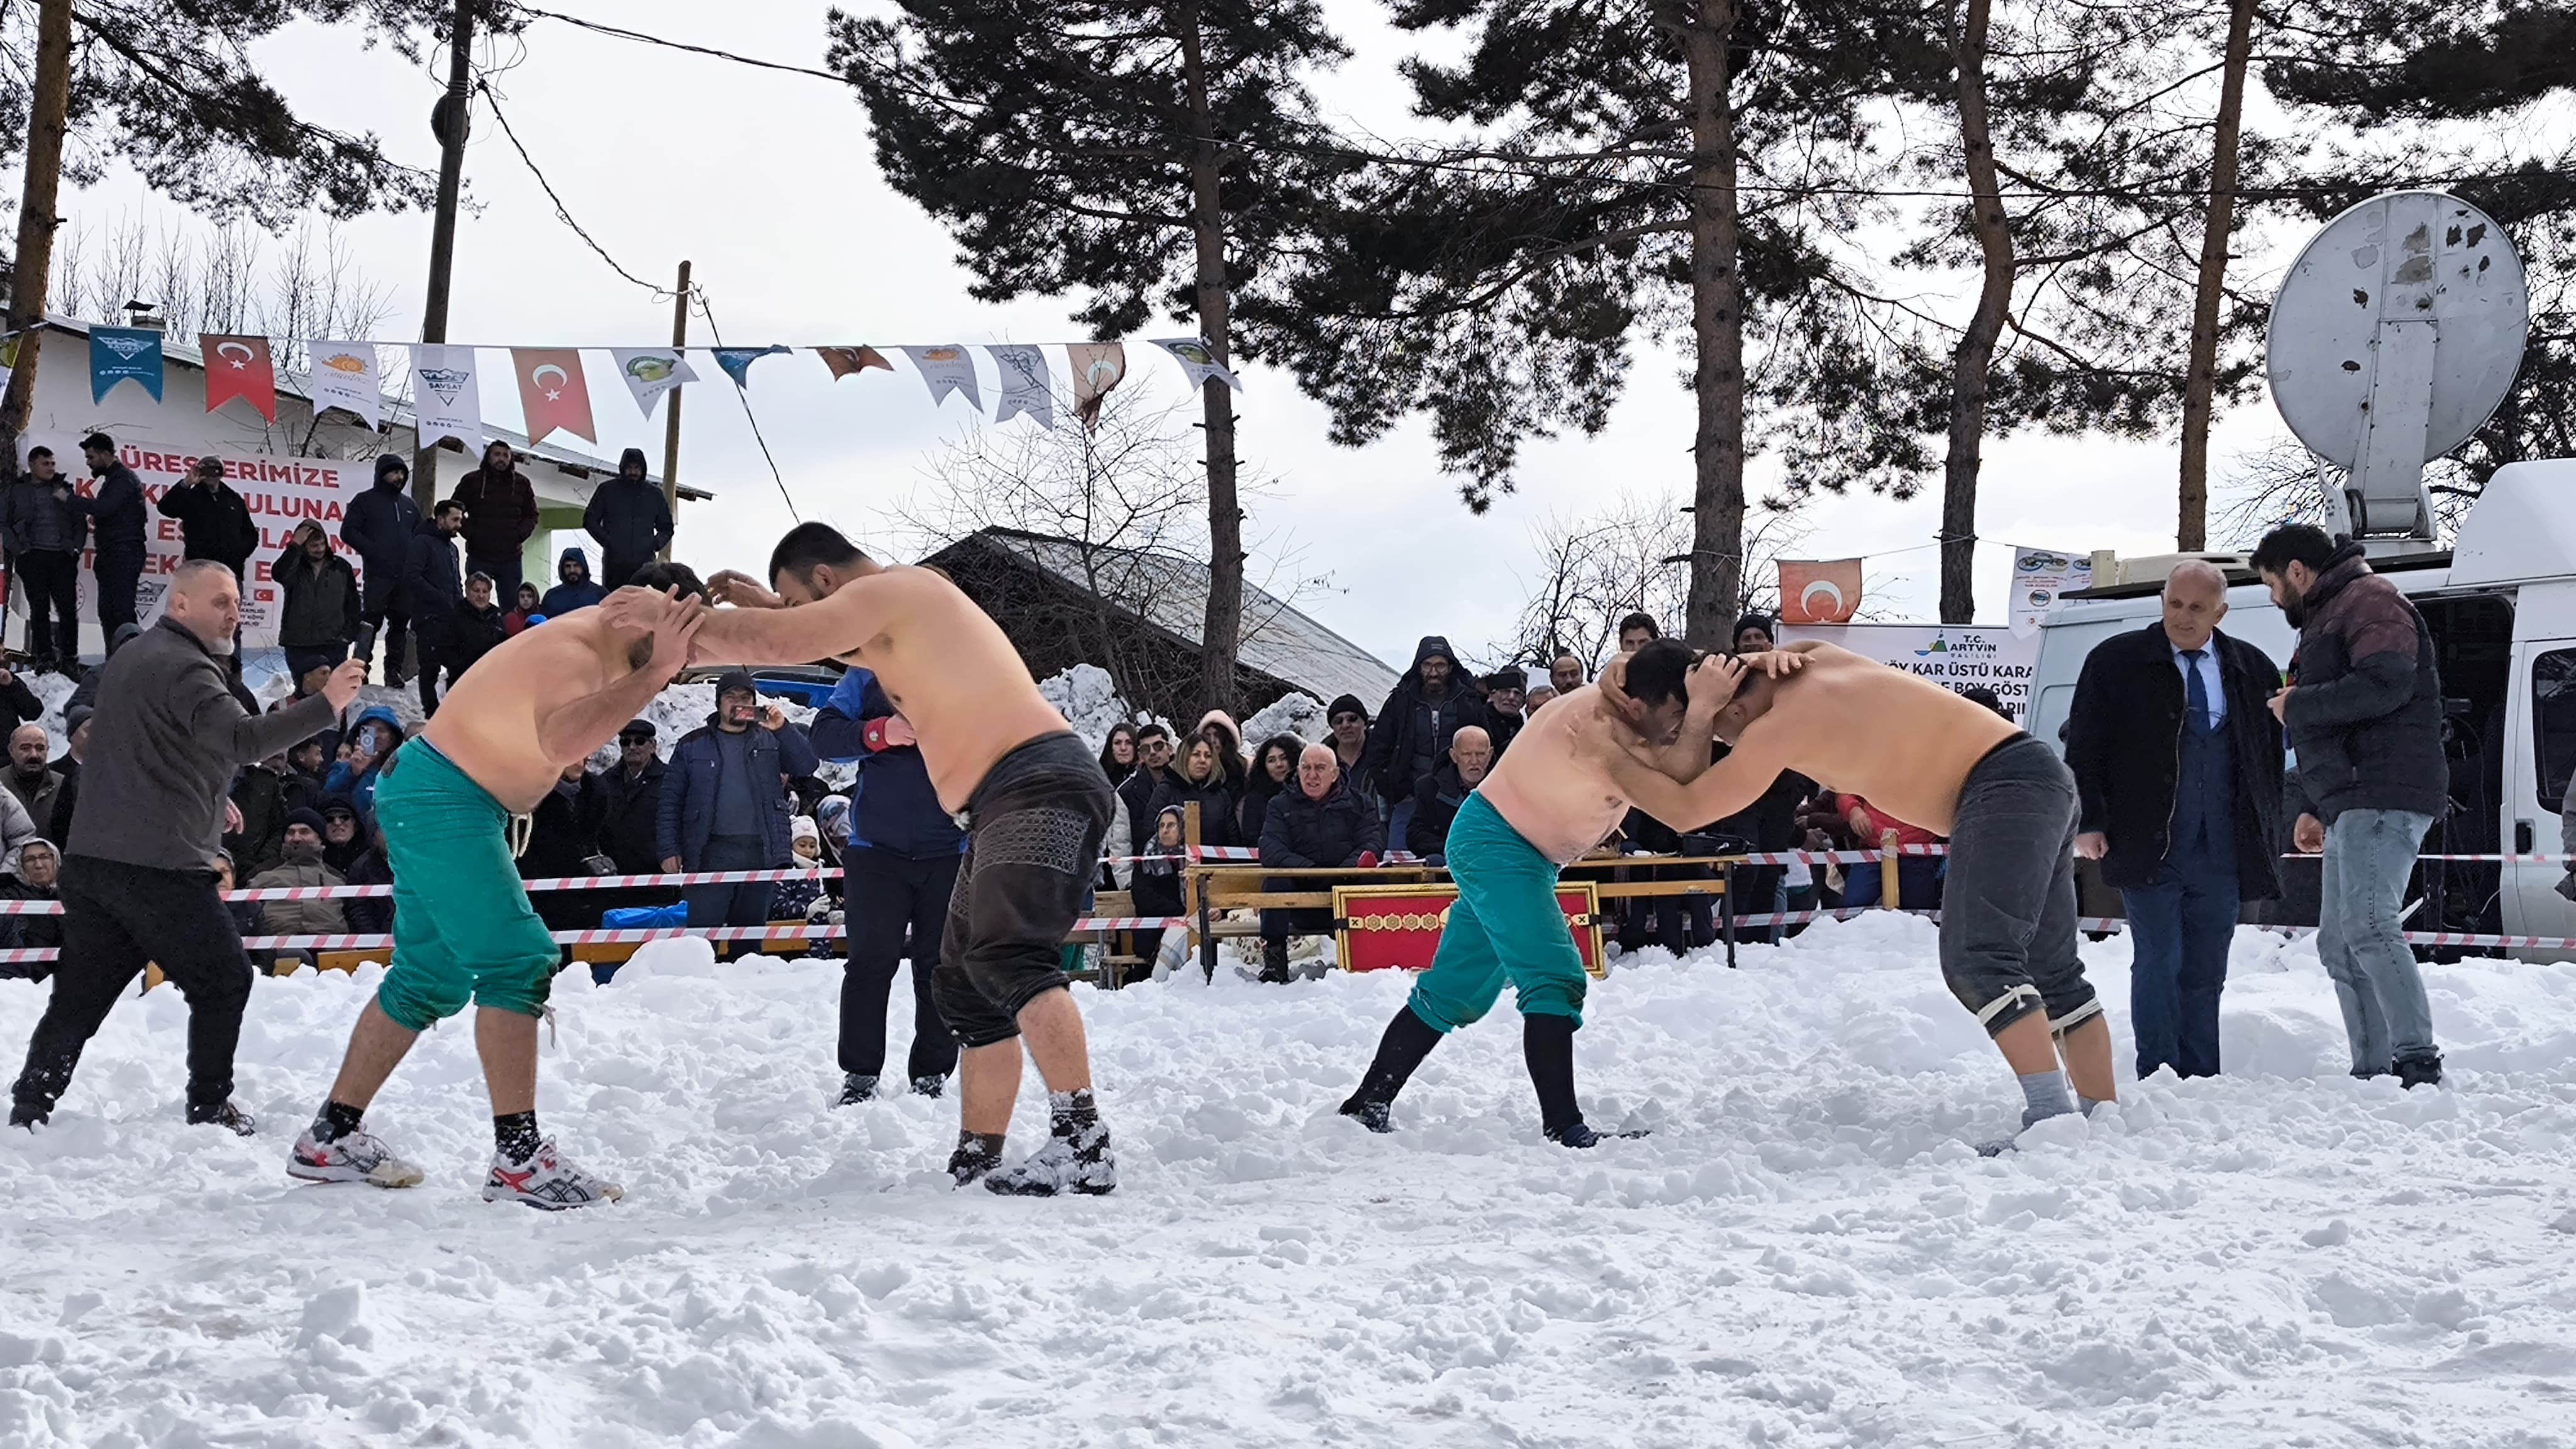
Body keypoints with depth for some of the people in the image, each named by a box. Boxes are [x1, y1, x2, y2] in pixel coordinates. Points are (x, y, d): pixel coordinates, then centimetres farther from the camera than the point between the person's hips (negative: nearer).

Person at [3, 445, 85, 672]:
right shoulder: (16, 491, 9)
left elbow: (80, 521, 13)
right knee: (39, 608, -1)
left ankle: (70, 657, 0)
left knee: (68, 608, -4)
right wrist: (18, 549, -5)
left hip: (63, 557, 1)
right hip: (33, 557, -1)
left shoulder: (63, 489, 14)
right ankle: (44, 657, 2)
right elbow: (3, 524, 5)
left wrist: (76, 547, 1)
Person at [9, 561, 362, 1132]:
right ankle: (210, 1106, 9)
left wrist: (208, 798, 32)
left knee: (79, 996, 12)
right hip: (158, 865, -9)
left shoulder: (135, 656, 20)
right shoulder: (185, 668, -12)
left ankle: (28, 1111, 11)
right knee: (223, 980, 5)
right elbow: (241, 740, -27)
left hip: (91, 859, 9)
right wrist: (325, 705, -34)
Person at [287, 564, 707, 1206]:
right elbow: (559, 743, -43)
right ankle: (519, 1158, -16)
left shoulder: (597, 647, 8)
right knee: (518, 963, -15)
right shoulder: (573, 653, -23)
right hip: (441, 798, -11)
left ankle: (330, 1139, 22)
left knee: (429, 980, 15)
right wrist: (650, 672, -45)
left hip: (433, 803, 11)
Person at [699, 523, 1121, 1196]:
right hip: (1007, 809, 11)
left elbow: (779, 642, -18)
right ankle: (975, 1163, 18)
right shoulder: (898, 612, 25)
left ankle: (1083, 1143, -39)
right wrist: (764, 603, 37)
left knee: (1007, 955, -29)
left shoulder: (889, 590, -6)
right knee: (966, 987, 14)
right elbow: (840, 644, 48)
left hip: (1041, 785, -11)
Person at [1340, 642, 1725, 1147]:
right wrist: (1702, 708, -37)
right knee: (1556, 981, -20)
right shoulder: (1595, 725, -29)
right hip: (1495, 843, -10)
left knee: (1455, 993, 13)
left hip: (1507, 851, 10)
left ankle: (1368, 1104, 20)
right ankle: (1564, 1127, -23)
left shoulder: (1631, 719, -2)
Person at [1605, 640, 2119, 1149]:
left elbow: (1687, 810, -8)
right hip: (2041, 781, 10)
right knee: (2050, 971, 13)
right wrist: (1632, 674, 9)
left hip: (2005, 784, -10)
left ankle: (2052, 1117, -27)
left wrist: (1610, 758, 1)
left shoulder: (1779, 725, -13)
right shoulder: (1814, 660, 12)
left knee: (1976, 959, -19)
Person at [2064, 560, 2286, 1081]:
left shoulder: (2253, 669, 12)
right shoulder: (2116, 661, 3)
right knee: (2159, 963, -6)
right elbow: (2084, 747, 1)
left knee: (2206, 971, 6)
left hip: (2221, 853, 3)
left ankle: (2201, 1080, 11)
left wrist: (2267, 838, 13)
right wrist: (2089, 823, -7)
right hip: (2147, 847, -3)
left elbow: (2270, 758, 17)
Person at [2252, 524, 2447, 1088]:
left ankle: (2419, 1062, -24)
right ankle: (2374, 1073, 9)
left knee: (2369, 927, -21)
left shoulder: (2369, 601, -5)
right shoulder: (2323, 619, 28)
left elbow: (2386, 686, -23)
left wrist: (2297, 705, -11)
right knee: (2339, 945, 8)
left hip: (2384, 797, -11)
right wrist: (2309, 806, 25)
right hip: (2349, 806, 11)